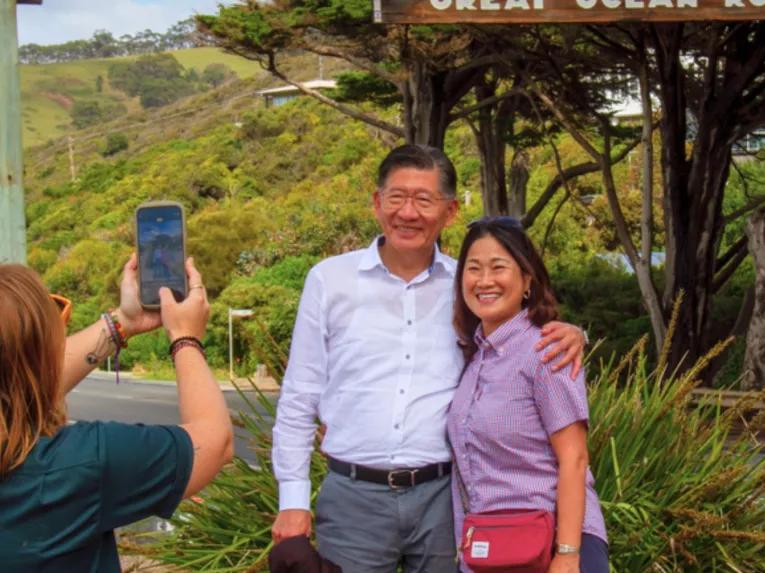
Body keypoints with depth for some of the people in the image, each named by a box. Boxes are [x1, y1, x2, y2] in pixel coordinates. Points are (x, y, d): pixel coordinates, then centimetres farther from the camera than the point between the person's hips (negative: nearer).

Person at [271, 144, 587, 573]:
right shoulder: (330, 280, 1)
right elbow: (299, 399, 4)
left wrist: (569, 334, -10)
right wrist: (293, 498, 0)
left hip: (443, 497, 1)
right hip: (353, 498, -1)